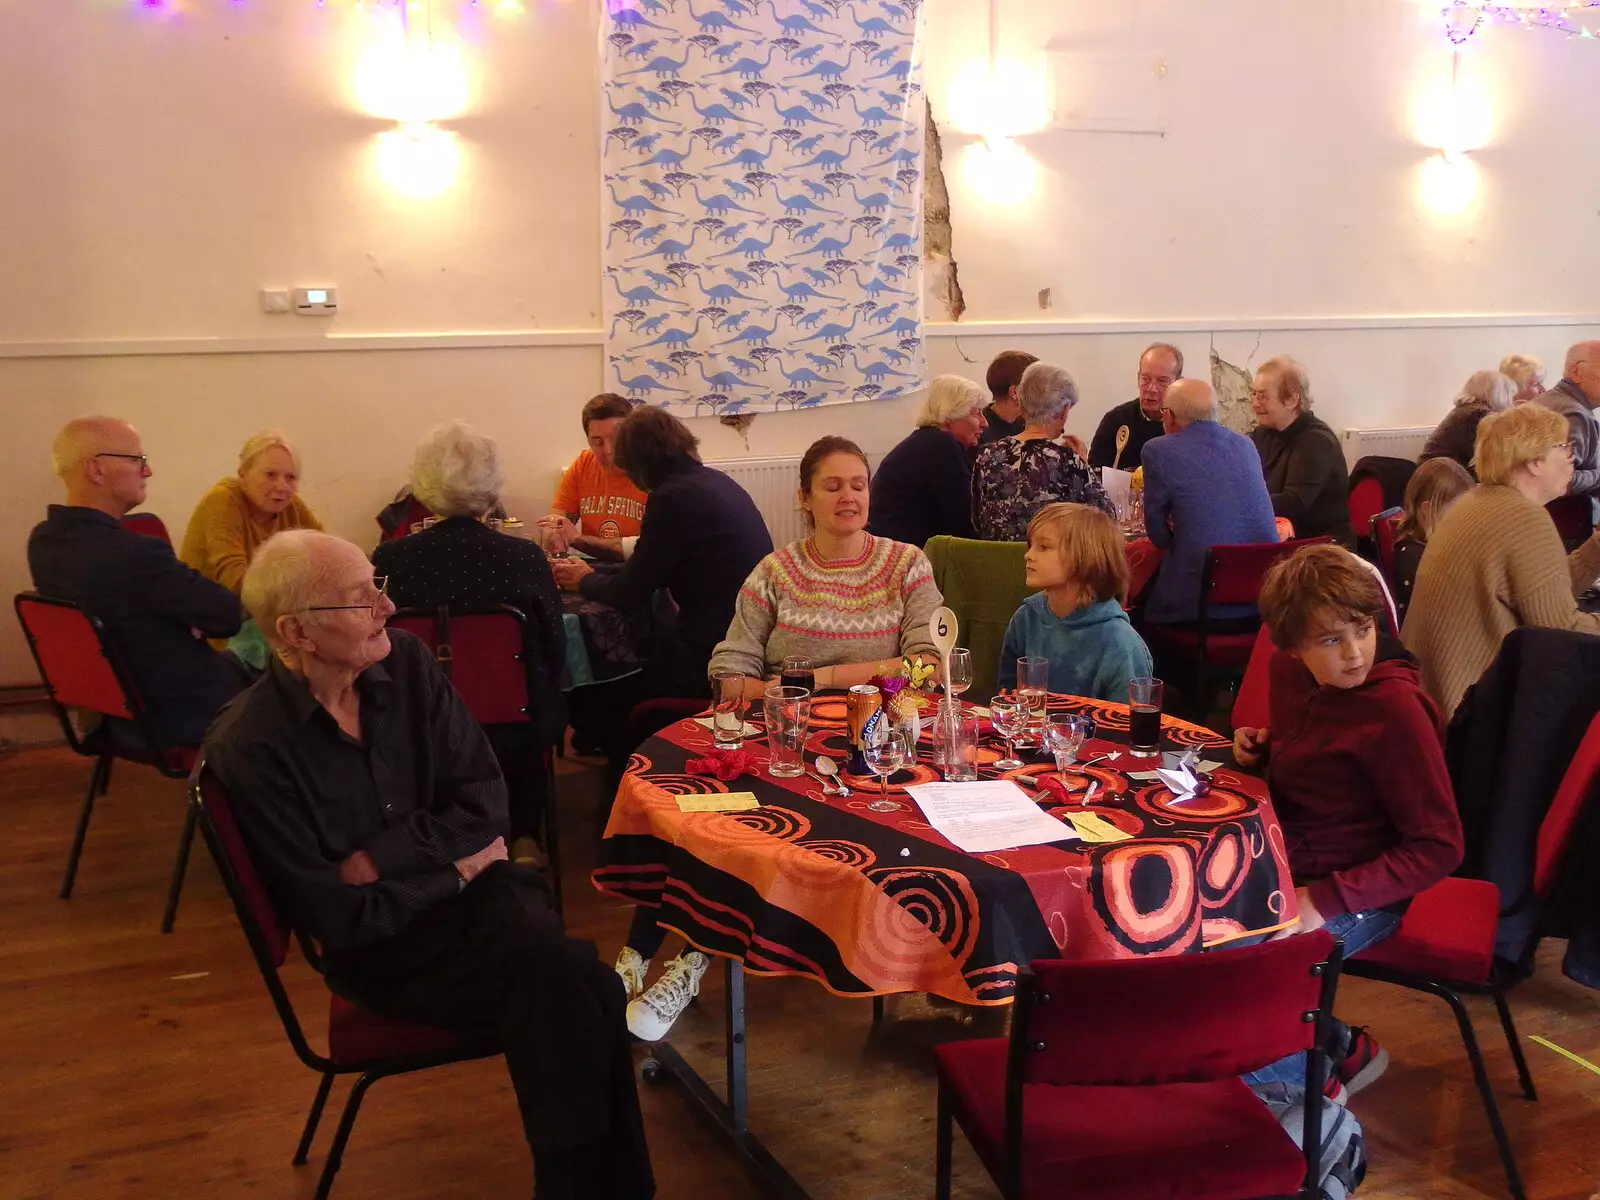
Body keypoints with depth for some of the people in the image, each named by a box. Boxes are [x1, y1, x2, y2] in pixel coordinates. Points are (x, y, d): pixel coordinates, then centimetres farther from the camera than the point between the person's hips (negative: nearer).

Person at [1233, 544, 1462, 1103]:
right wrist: (1260, 746, 1)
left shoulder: (1396, 706, -22)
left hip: (1356, 894, -8)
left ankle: (1334, 1054, 7)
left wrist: (1325, 900, -24)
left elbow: (1438, 848, -20)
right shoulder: (1289, 671, 0)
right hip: (1283, 869, 8)